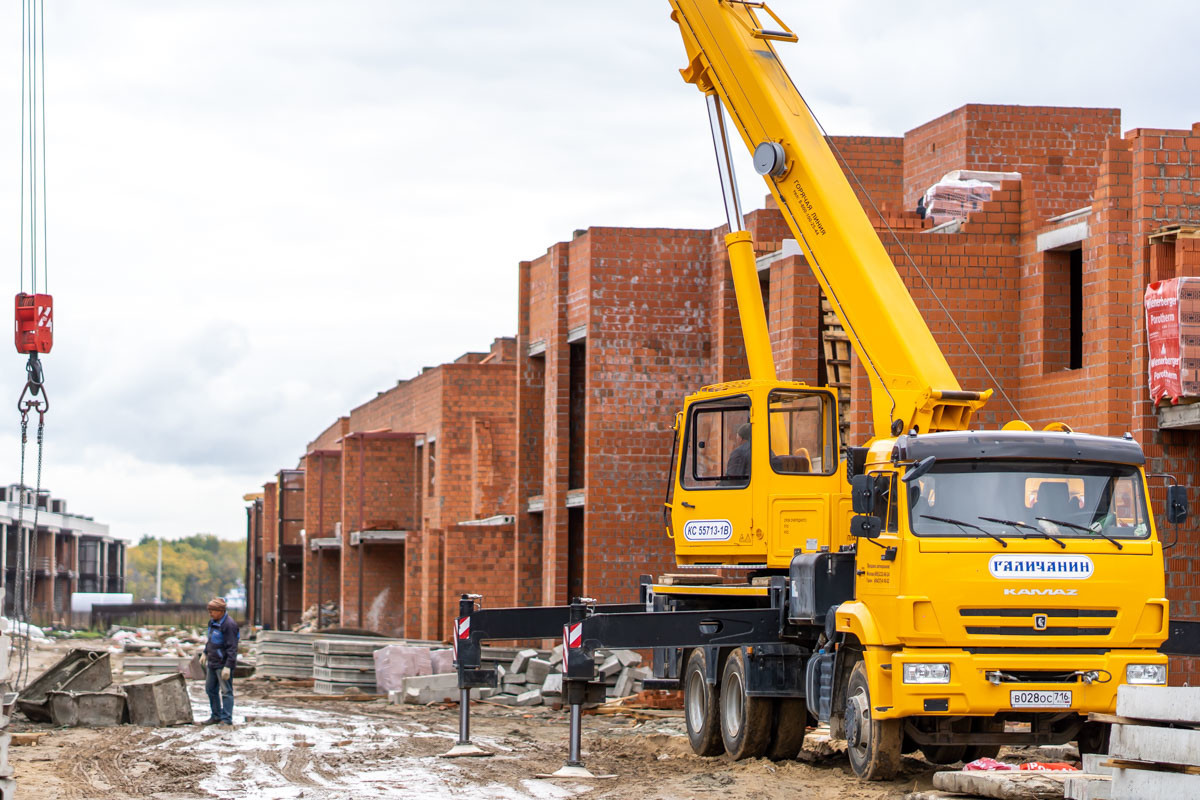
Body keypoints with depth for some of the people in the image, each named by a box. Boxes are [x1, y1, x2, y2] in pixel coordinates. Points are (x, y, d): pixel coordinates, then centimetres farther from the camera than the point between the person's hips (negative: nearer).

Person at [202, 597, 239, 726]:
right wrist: (205, 653, 28)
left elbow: (232, 647, -21)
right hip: (212, 662, 10)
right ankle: (216, 716, 26)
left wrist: (228, 667, -24)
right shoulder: (213, 622, 10)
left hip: (223, 664, -10)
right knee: (210, 689, 16)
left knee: (226, 691, -4)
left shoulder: (229, 624, -19)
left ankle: (226, 719, -1)